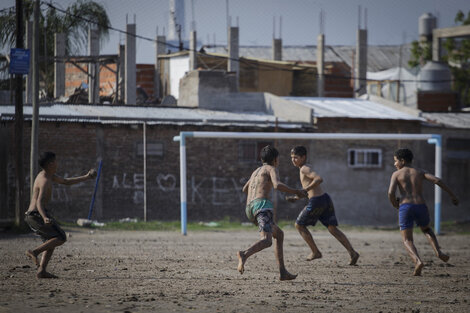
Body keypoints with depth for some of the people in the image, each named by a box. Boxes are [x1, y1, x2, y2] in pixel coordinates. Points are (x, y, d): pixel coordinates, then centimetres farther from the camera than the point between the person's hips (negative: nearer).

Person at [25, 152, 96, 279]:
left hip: (31, 215, 10)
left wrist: (86, 177, 30)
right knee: (61, 238, -10)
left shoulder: (49, 175, 15)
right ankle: (34, 252, -19)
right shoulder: (45, 181, -17)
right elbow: (39, 202, -30)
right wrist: (45, 218, -47)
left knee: (51, 241, 13)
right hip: (37, 214, -10)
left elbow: (66, 182, 29)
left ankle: (41, 271, 0)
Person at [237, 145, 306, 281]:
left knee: (279, 234, 24)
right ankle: (244, 255, -55)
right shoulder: (272, 169, 7)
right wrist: (295, 192, 0)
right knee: (266, 241, -26)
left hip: (249, 209, 9)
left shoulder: (256, 171, 32)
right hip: (262, 205, -9)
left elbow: (245, 189, 48)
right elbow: (277, 185, -14)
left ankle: (283, 272, 16)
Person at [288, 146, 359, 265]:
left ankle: (315, 252, 13)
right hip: (325, 198, 9)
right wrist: (296, 198, 23)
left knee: (299, 225, 10)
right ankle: (352, 252, -5)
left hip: (316, 202, -9)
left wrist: (305, 189, -22)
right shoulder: (308, 168, 22)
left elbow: (319, 179, -26)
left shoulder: (304, 169, -9)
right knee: (333, 229, 8)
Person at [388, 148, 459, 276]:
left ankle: (417, 261, -24)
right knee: (427, 229, 32)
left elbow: (391, 193, -3)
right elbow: (437, 180, 1)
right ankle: (438, 251, 6)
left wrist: (396, 206, 16)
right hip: (421, 207, 3)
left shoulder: (396, 174, 10)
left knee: (407, 240, 6)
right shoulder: (420, 172, 17)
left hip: (405, 207, -3)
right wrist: (452, 195, 5)